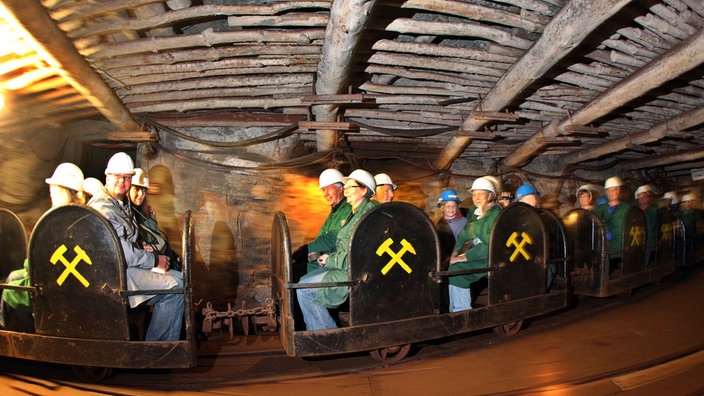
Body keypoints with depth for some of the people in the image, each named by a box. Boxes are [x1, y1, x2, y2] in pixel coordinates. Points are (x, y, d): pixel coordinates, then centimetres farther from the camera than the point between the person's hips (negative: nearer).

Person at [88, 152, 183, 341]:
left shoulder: (123, 202, 16)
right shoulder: (101, 207, -17)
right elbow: (122, 253, -22)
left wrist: (143, 251, 7)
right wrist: (155, 260, -11)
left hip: (127, 265, 11)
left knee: (178, 277, 8)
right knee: (174, 286, -25)